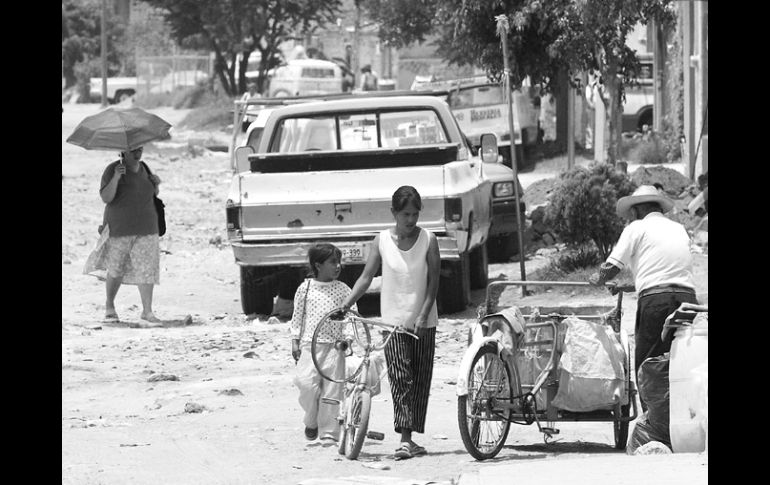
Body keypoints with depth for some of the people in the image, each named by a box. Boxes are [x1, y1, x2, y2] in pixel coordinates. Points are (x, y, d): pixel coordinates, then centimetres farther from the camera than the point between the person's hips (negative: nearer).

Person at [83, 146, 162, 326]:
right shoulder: (112, 170, -10)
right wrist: (116, 177, -32)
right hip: (120, 229, -3)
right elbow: (106, 198, -18)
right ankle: (109, 307, 29)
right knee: (116, 270, 7)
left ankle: (147, 311, -6)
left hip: (145, 228, 3)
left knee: (147, 268, -7)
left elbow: (152, 194, 18)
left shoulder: (143, 168, 7)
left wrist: (156, 184, -4)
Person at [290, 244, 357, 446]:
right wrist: (295, 341, 4)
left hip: (334, 345, 1)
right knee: (306, 382, -16)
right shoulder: (305, 288, 5)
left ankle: (329, 433, 5)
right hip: (309, 344, -1)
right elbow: (297, 317, 10)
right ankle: (311, 421, 9)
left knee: (332, 389, -3)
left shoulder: (343, 290, 5)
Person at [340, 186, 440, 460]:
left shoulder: (428, 240, -2)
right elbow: (366, 277, 0)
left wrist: (423, 316, -16)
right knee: (400, 378, -11)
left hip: (423, 322, 1)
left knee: (420, 380, 5)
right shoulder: (382, 241, 0)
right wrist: (346, 304, -13)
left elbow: (433, 281, -5)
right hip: (394, 322, -1)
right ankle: (405, 439, -17)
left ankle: (411, 437, 14)